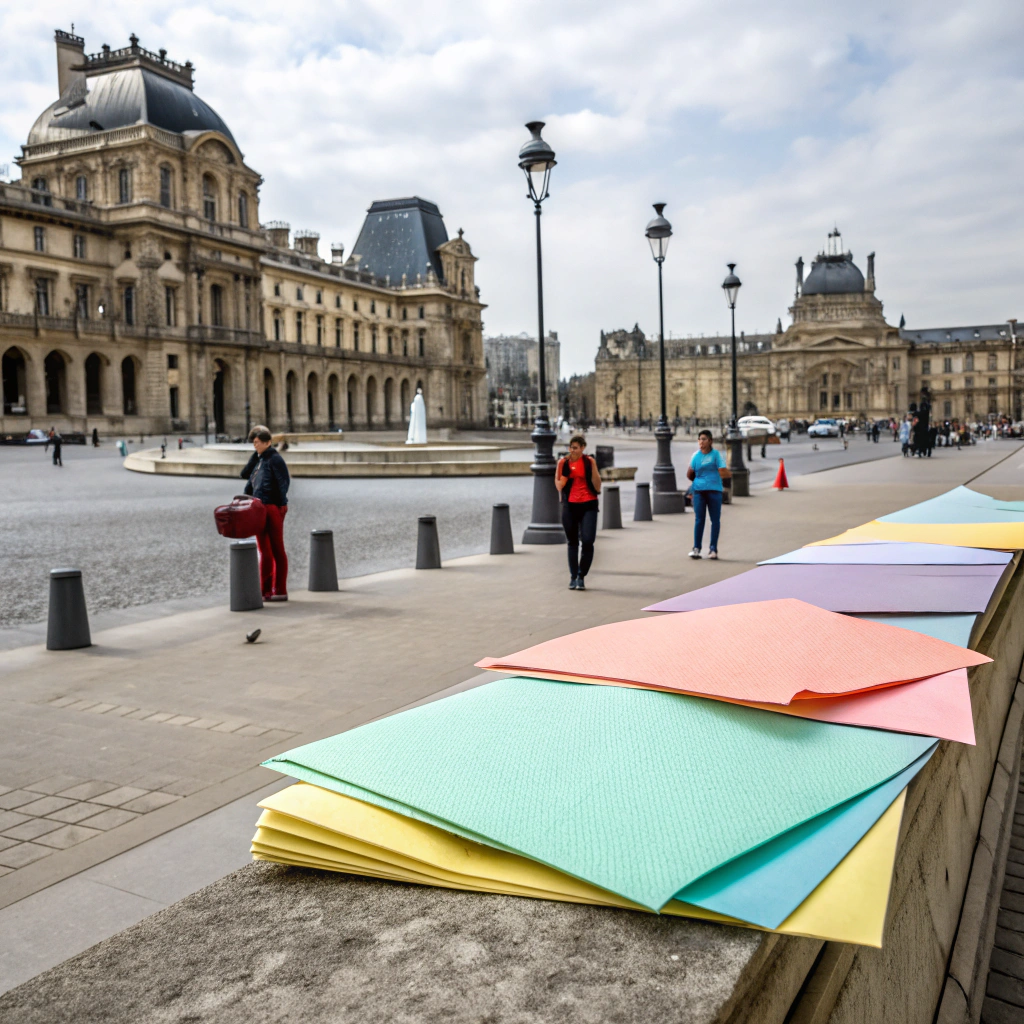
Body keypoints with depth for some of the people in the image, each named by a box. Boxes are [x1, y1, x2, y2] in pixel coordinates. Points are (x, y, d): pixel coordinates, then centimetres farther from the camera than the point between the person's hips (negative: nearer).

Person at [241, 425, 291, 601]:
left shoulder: (274, 459, -8)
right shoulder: (258, 459, 16)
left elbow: (284, 481, -15)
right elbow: (245, 474, 11)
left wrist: (283, 503, -20)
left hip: (273, 508, -8)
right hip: (259, 508, 8)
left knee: (277, 549, -2)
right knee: (264, 550, 10)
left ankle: (280, 591, 3)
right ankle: (266, 590, 15)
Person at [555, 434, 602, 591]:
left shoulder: (589, 462, 0)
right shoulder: (564, 463, 4)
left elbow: (597, 487, -2)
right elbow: (559, 486, -5)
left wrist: (593, 467, -12)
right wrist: (560, 466, -12)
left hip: (588, 505, -2)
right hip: (570, 506, 2)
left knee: (587, 541, -13)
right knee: (572, 542, 10)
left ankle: (581, 577, 2)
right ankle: (573, 577, 19)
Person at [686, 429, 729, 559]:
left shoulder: (716, 454, -1)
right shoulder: (696, 455, 8)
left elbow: (724, 473, -4)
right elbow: (690, 474, 14)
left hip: (714, 490, -2)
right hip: (699, 490, 2)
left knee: (715, 520, 2)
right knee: (699, 519, -1)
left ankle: (713, 549, 9)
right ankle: (696, 548, 1)